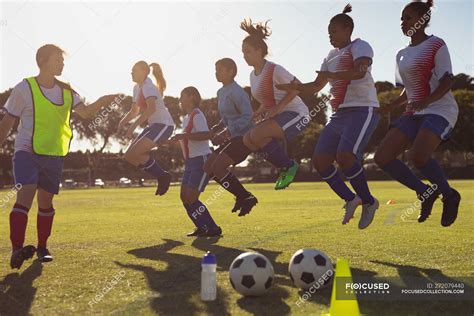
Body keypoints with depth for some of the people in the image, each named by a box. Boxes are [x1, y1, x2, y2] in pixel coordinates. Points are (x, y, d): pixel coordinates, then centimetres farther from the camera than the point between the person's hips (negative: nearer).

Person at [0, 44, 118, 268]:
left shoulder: (66, 91, 6)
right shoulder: (24, 88, -8)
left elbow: (85, 113, -1)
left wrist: (102, 101, -19)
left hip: (54, 155, 5)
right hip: (27, 152, -5)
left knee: (46, 201, 11)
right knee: (25, 195, -22)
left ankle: (42, 247, 25)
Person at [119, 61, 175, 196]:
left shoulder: (148, 86, -13)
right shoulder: (137, 88, 15)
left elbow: (151, 108, -29)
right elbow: (135, 110, 23)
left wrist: (134, 125, -32)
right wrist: (124, 121, 4)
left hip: (164, 124, -10)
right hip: (154, 125, 10)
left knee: (134, 152, -21)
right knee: (129, 156, 3)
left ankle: (162, 176, -5)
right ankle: (162, 177, 8)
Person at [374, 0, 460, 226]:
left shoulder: (436, 45, -6)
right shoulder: (402, 55, 15)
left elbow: (447, 81, -14)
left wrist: (424, 102, -29)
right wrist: (390, 107, 9)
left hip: (440, 110, -7)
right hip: (414, 113, 8)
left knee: (418, 156, -31)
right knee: (382, 157, -8)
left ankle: (449, 196, -3)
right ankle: (426, 193, 8)